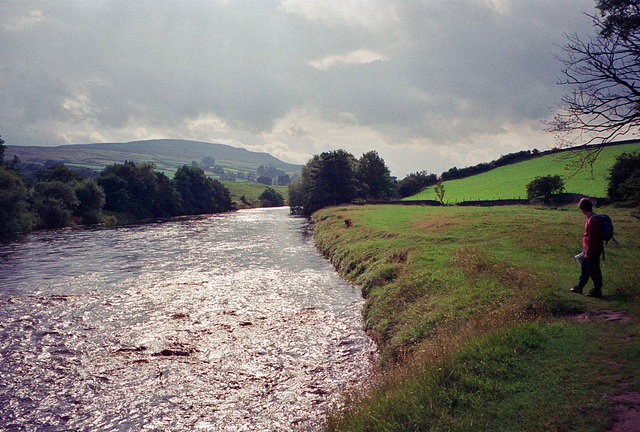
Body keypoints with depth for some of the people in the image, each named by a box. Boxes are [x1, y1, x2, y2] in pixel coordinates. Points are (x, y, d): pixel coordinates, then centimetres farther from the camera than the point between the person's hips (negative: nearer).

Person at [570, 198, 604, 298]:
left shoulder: (593, 220, -24)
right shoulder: (590, 218, 8)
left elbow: (592, 238, -24)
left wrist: (588, 253, -20)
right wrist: (585, 249, 22)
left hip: (593, 251, -10)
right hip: (588, 249, 10)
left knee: (593, 271, 2)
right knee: (584, 268, 19)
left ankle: (597, 291, 14)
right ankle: (579, 287, 31)